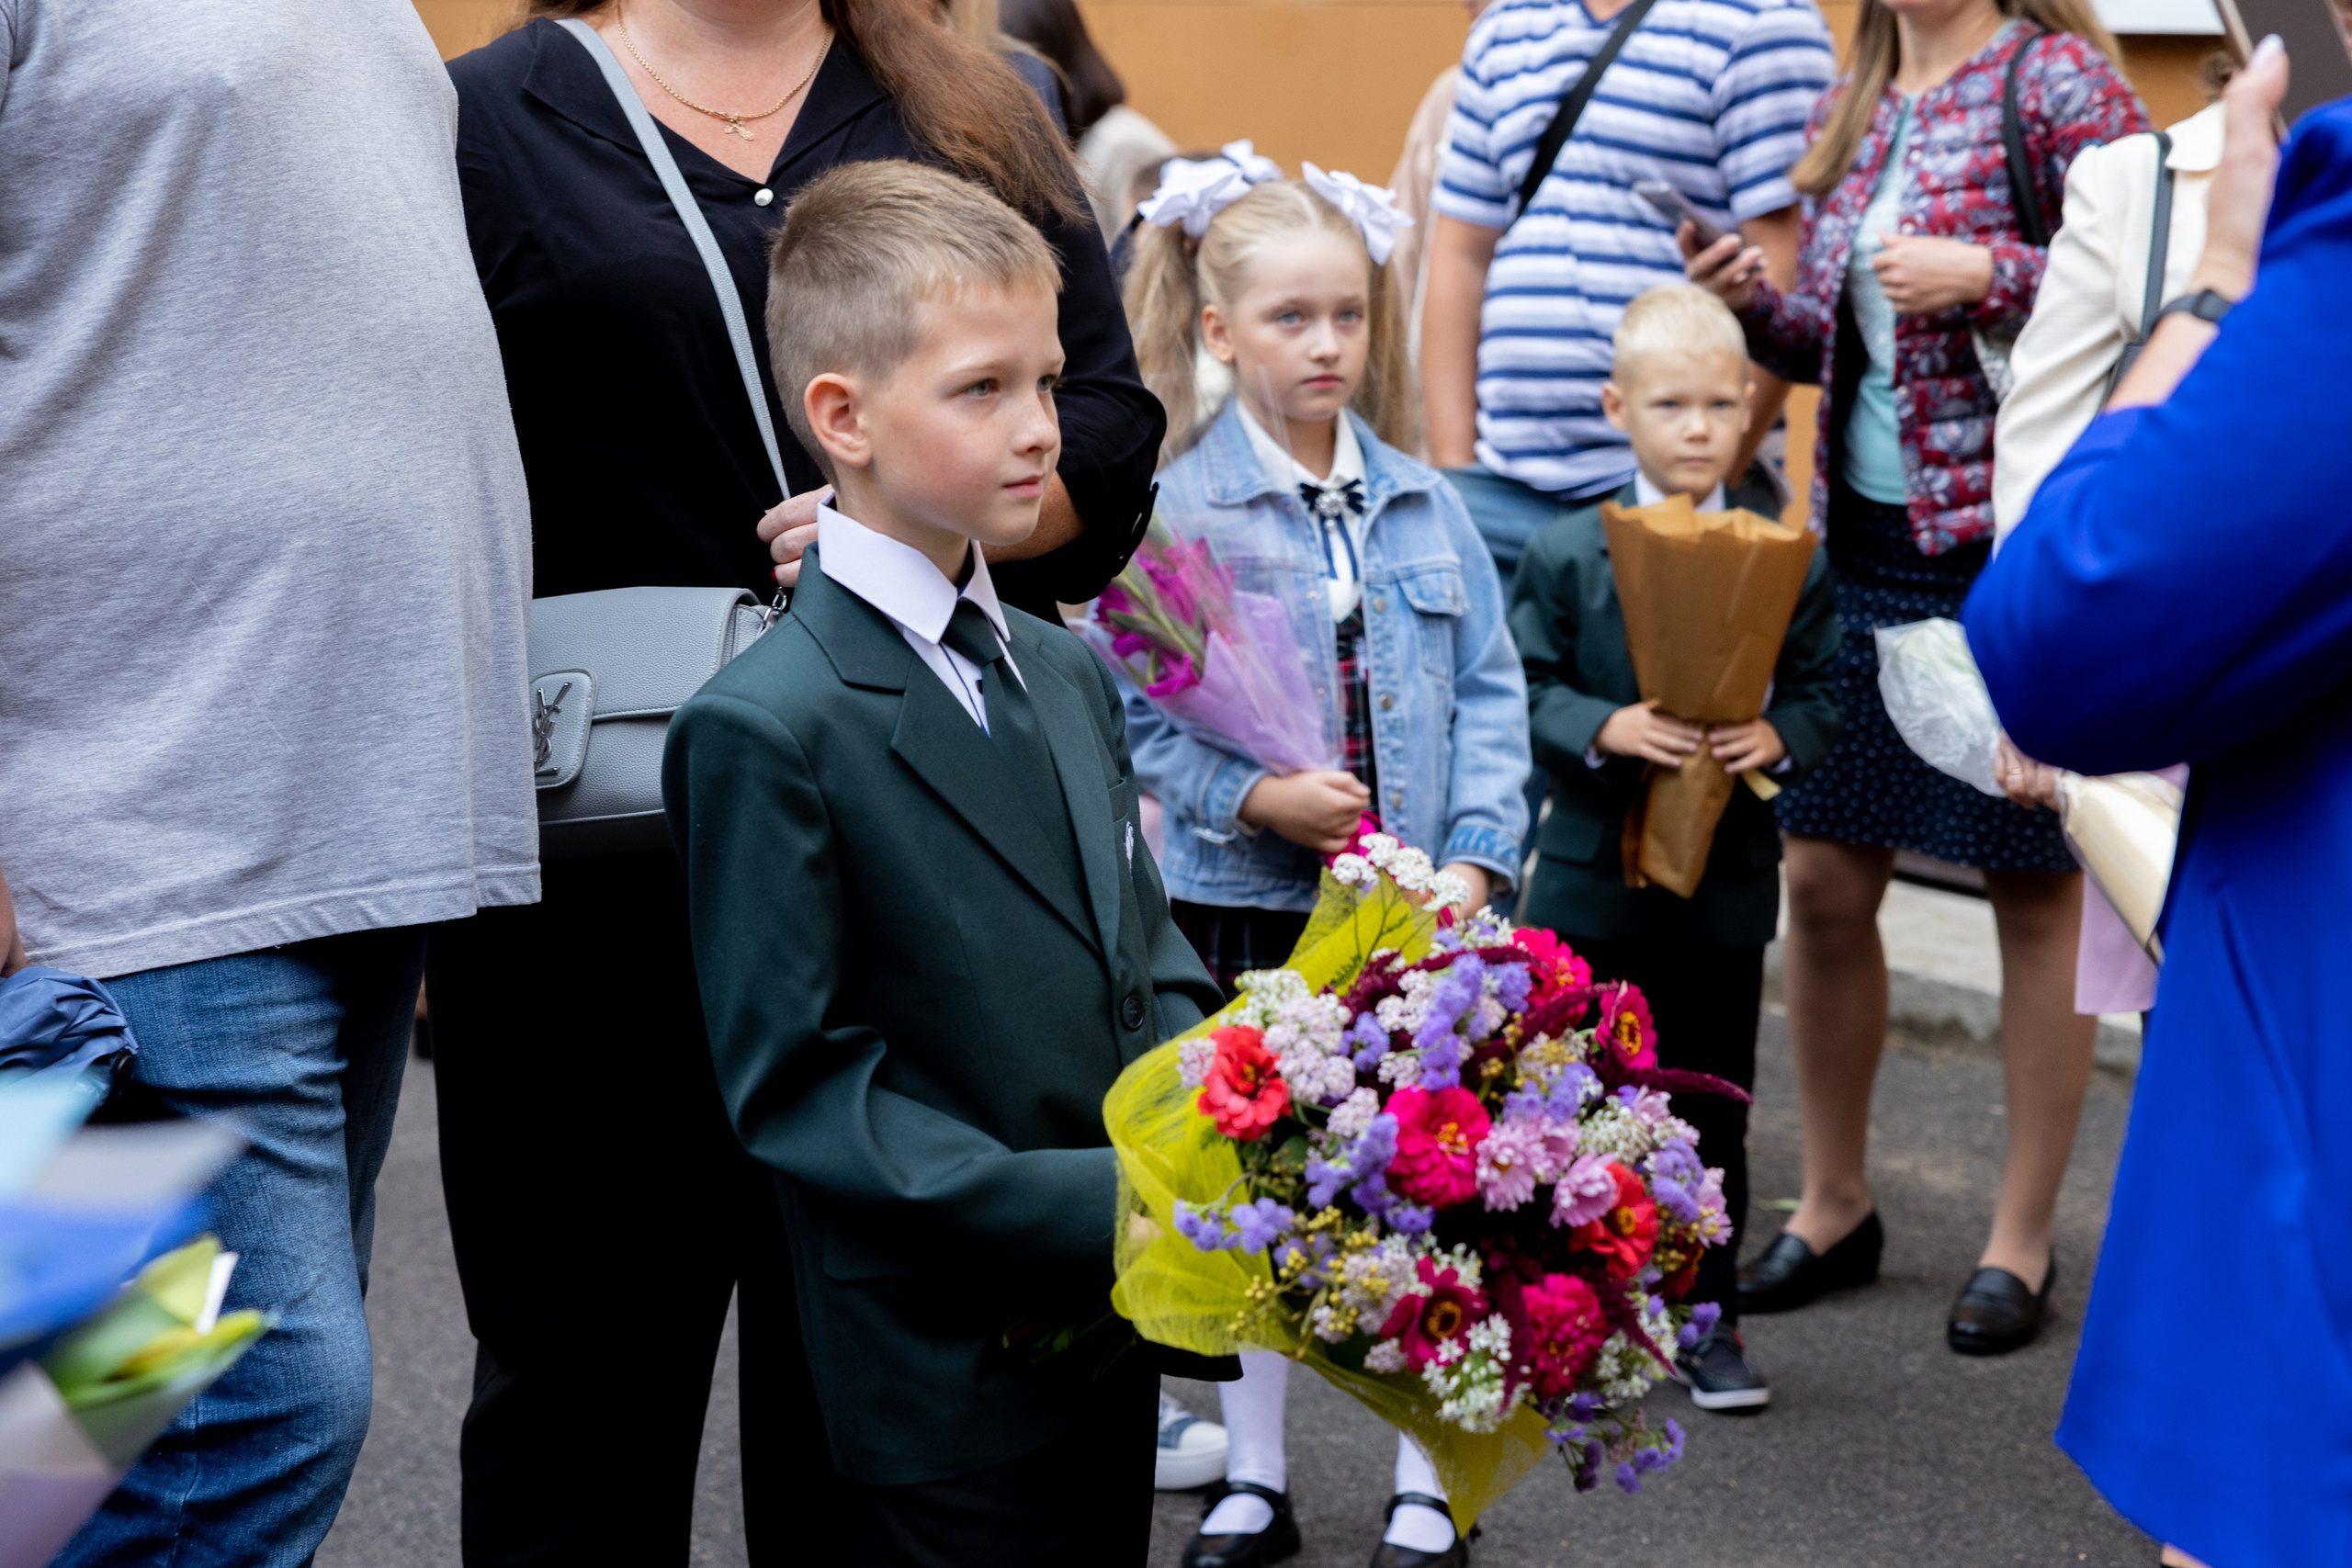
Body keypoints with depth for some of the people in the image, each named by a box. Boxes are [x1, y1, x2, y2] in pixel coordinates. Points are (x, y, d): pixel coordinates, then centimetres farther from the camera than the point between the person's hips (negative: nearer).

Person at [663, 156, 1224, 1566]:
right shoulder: (768, 728, -14)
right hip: (944, 1384, -7)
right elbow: (794, 1082, -16)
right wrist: (1094, 1202, -22)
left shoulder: (1073, 676, 12)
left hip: (1109, 1332, 7)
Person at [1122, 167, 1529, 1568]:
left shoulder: (1425, 505, 3)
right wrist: (1254, 798, -21)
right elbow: (1136, 717, -7)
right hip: (1249, 906, -2)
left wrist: (1478, 853, -6)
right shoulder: (1175, 511, -7)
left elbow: (1491, 691, 5)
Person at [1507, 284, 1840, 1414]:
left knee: (1712, 1105, 10)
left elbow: (1819, 689, 3)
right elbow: (1525, 688, -3)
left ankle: (1707, 1312, 23)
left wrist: (1778, 738, -17)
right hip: (1593, 873, -1)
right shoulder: (1567, 555, -4)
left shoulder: (1786, 559, -1)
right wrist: (1604, 727, -20)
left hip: (1727, 880, 1)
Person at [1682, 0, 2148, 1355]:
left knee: (2036, 890, 5)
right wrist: (1760, 305, 0)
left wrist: (1985, 275, -21)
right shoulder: (1851, 111, 13)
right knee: (1824, 879, 8)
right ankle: (1835, 1205, 26)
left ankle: (2024, 1240, 16)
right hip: (1863, 538, 7)